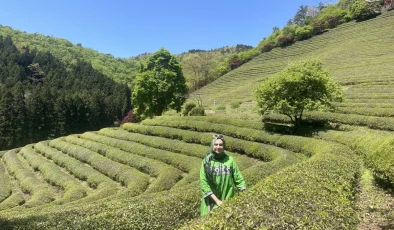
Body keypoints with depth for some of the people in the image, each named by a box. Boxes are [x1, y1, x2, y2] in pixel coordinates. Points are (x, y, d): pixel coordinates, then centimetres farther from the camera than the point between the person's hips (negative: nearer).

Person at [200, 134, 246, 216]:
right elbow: (204, 183, -9)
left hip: (228, 200, 2)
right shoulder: (207, 161, -6)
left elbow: (238, 179, 3)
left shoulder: (229, 160, -1)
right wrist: (216, 200, -14)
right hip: (212, 201, -1)